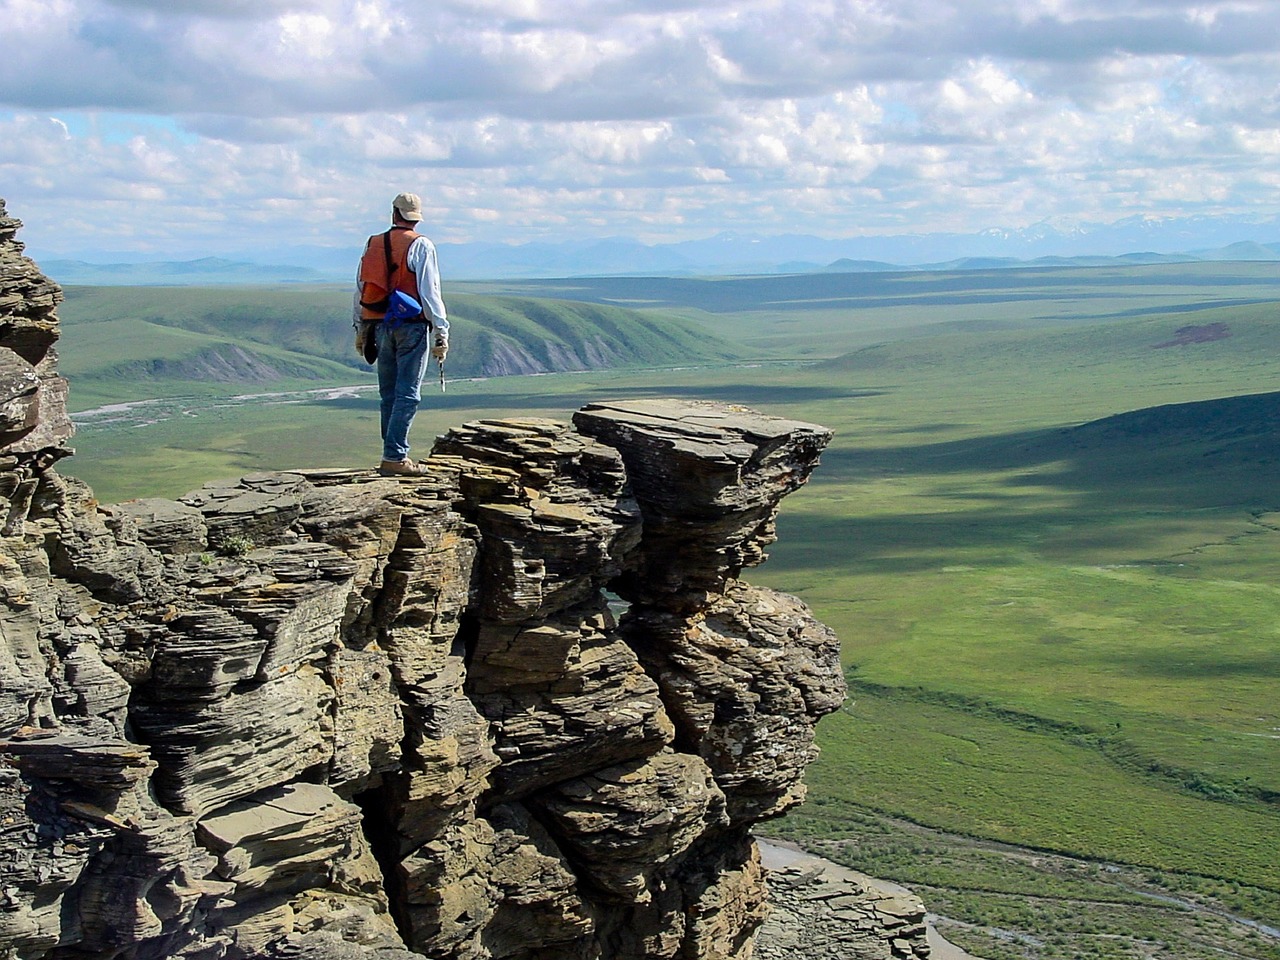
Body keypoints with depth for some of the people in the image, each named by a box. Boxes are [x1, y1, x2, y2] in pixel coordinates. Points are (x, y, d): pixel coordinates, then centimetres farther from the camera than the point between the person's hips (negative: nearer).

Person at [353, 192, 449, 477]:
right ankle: (394, 457, -9)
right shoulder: (420, 245, -5)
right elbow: (429, 293, -10)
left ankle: (393, 455, 14)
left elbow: (360, 290, 14)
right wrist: (441, 333, -8)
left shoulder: (372, 245, 11)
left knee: (389, 394, 12)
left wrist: (360, 330, 21)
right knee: (407, 394, -4)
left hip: (380, 325, 5)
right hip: (412, 326, -5)